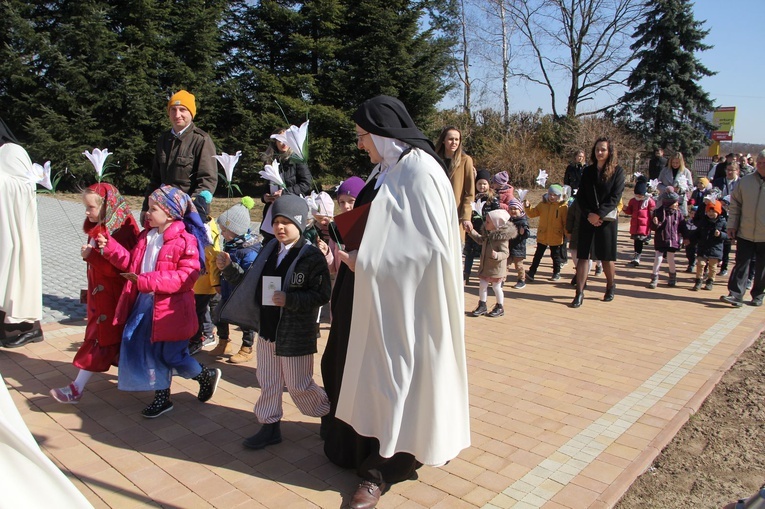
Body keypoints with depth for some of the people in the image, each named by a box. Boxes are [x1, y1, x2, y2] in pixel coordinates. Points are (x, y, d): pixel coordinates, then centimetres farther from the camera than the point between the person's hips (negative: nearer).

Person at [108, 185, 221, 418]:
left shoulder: (185, 241, -17)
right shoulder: (146, 236, 8)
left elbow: (187, 276, -25)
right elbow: (132, 262, 17)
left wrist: (147, 280, -29)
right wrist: (110, 248, 4)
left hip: (169, 308, -7)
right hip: (145, 304, 8)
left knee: (172, 355, 2)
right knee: (152, 353, 13)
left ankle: (207, 375, 29)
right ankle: (161, 398, 30)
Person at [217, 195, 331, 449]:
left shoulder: (311, 255, -15)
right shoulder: (268, 251, 5)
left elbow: (322, 295, -17)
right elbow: (250, 283, 13)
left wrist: (289, 300, -27)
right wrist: (229, 268, 0)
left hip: (295, 335, -6)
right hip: (267, 330, 7)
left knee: (299, 385, 8)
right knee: (268, 382, 16)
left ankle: (330, 413, 32)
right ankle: (270, 427, 32)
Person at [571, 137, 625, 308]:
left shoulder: (617, 171, -1)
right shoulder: (588, 171, 8)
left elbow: (615, 197, -9)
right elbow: (580, 196, 4)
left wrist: (599, 214, -17)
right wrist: (588, 214, -11)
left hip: (607, 219, -2)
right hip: (587, 219, 3)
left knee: (607, 257, 7)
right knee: (583, 255, -2)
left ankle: (610, 287, 29)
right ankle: (579, 293, -1)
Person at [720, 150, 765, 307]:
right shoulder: (745, 181, 2)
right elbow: (735, 204, 7)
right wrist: (732, 225, 1)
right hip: (745, 233, 1)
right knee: (741, 264, -2)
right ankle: (736, 294, -3)